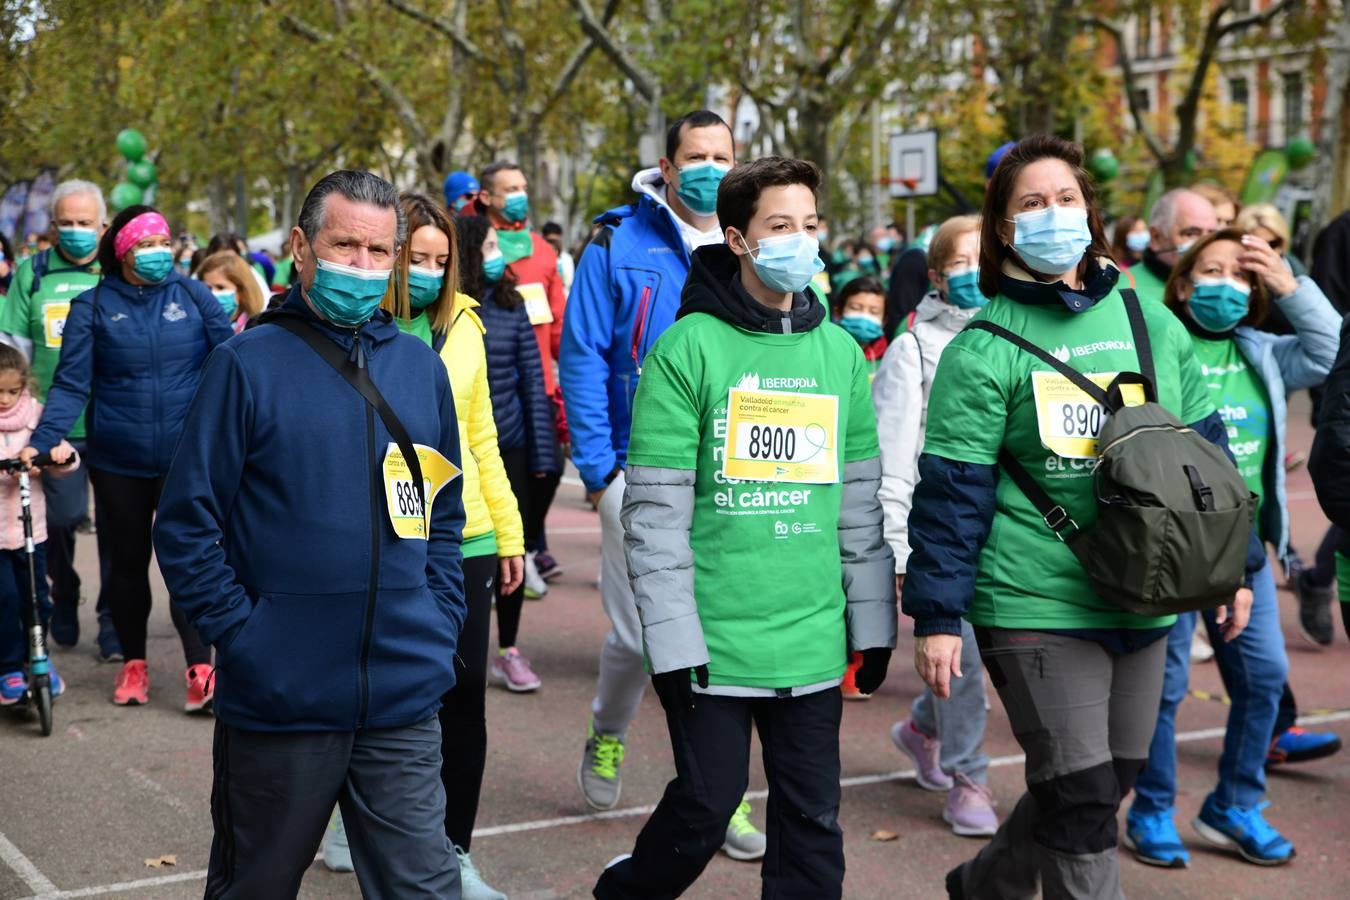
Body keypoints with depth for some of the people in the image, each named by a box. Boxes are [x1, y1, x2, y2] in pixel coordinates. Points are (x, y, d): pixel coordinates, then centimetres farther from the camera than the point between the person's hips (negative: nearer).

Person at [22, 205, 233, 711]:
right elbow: (71, 383, -4)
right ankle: (133, 663, 27)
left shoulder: (193, 296, 1)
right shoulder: (92, 306, -1)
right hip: (117, 460, 1)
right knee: (126, 560, 12)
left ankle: (200, 668, -3)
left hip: (187, 456, -1)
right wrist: (43, 439, -16)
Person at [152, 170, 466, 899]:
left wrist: (438, 632, 7)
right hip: (277, 703, -3)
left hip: (404, 703, 3)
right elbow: (186, 526, -6)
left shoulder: (422, 367, 8)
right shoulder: (249, 363, -5)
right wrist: (244, 637, -10)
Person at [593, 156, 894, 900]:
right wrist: (672, 639, -13)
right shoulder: (689, 348, -7)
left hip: (814, 642, 4)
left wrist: (873, 625, 10)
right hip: (714, 639, -4)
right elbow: (656, 513, -9)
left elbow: (861, 503, 12)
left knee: (812, 819, 9)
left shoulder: (841, 352, 8)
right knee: (706, 805, 5)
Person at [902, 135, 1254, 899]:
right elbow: (951, 490, -8)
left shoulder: (1152, 324, 6)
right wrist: (937, 616, -10)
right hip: (1036, 607, -5)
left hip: (1142, 601, 6)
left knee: (1108, 783, 15)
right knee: (1080, 795, -7)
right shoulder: (984, 349, -7)